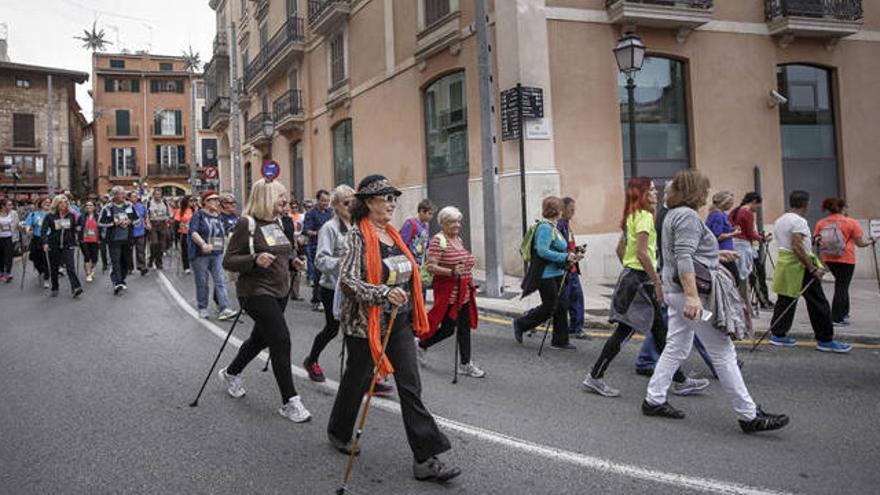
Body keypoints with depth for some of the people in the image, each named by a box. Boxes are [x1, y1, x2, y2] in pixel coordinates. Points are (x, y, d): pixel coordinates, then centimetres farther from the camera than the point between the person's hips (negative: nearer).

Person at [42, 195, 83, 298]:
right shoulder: (50, 216, -3)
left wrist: (74, 243, 12)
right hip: (53, 246, 0)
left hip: (67, 245, 0)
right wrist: (45, 243, -18)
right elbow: (44, 230, -6)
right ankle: (55, 289, 21)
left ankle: (76, 288, -20)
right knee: (54, 268, 9)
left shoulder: (71, 215, 4)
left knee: (70, 267, -12)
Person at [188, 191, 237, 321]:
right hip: (201, 255, -4)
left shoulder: (219, 216, 13)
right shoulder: (198, 215, -5)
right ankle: (202, 309, 19)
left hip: (217, 255, 4)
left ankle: (223, 309, -11)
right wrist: (203, 244, -32)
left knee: (220, 281, -6)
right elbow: (193, 232, -18)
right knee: (202, 283, 5)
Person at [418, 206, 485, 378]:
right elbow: (430, 266, -20)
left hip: (464, 292, 8)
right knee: (448, 328, -2)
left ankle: (466, 364, 15)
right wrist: (451, 272, -30)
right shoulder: (438, 240, -12)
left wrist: (471, 285, 20)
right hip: (448, 292, -8)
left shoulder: (459, 239, 14)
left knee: (465, 327, 8)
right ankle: (422, 344, 23)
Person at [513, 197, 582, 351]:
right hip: (546, 274, -10)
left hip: (556, 273, 10)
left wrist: (572, 256, 10)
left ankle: (560, 341, 18)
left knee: (561, 306, 10)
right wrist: (565, 257, -23)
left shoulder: (552, 227, 13)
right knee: (549, 308, -2)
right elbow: (542, 251, -26)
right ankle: (520, 324, 16)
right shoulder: (545, 227, -17)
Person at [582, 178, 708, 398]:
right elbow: (642, 253, -23)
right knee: (624, 331, -3)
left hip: (630, 275, 10)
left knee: (659, 330, 12)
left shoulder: (632, 216, 15)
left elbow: (621, 248, 19)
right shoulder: (644, 216, -14)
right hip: (640, 278, -10)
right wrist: (658, 282, -20)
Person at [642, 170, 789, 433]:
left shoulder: (674, 214, 17)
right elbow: (684, 259, -25)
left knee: (675, 348, 14)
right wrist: (692, 296, -31)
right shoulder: (688, 216, -15)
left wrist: (715, 253, 41)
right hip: (689, 291, -11)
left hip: (675, 291, 11)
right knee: (723, 352, -5)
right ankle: (749, 416, 1)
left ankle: (654, 400, 17)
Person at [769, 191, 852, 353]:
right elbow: (797, 248, -24)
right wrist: (813, 269, -22)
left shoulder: (779, 221, 13)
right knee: (818, 303, -2)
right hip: (799, 266, -9)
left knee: (784, 300, 13)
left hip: (783, 262, 9)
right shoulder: (799, 221, -15)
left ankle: (778, 335, 15)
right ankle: (825, 341, 3)